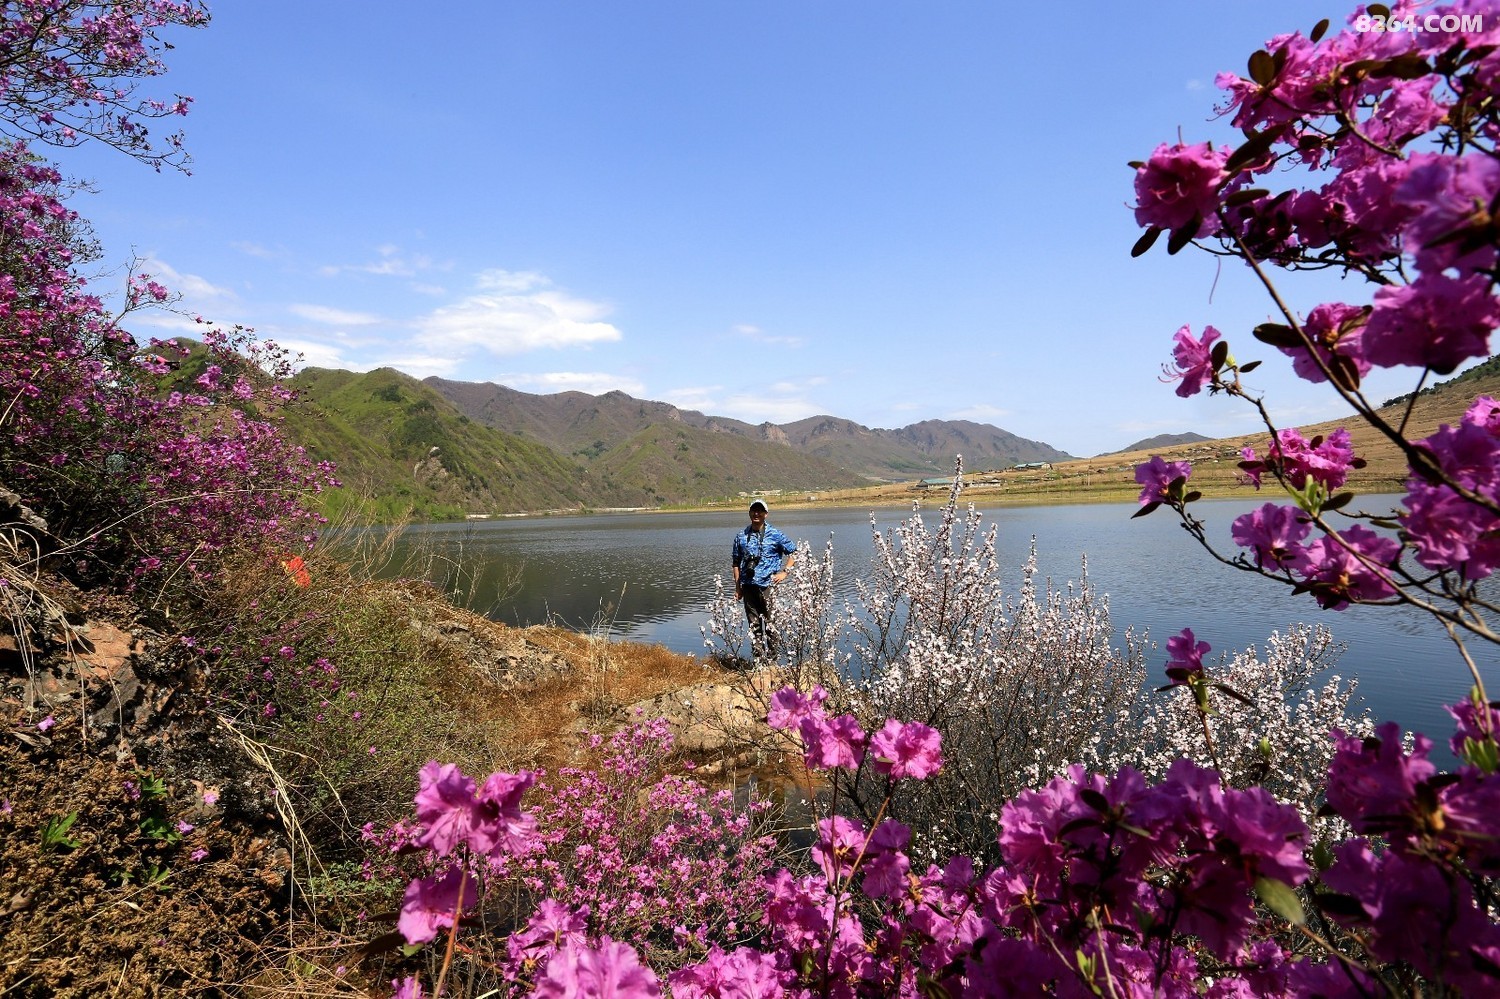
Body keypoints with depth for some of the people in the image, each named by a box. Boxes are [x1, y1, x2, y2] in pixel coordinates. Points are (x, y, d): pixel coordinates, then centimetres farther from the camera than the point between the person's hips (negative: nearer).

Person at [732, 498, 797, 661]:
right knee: (754, 625, 8)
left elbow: (794, 552, 7)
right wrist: (737, 587, 9)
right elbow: (736, 563, 13)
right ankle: (758, 658, 16)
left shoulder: (775, 535, -1)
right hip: (748, 586, 3)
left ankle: (772, 659, 7)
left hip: (768, 586, -3)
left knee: (770, 624, -1)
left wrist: (784, 571, -2)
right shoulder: (741, 537, 8)